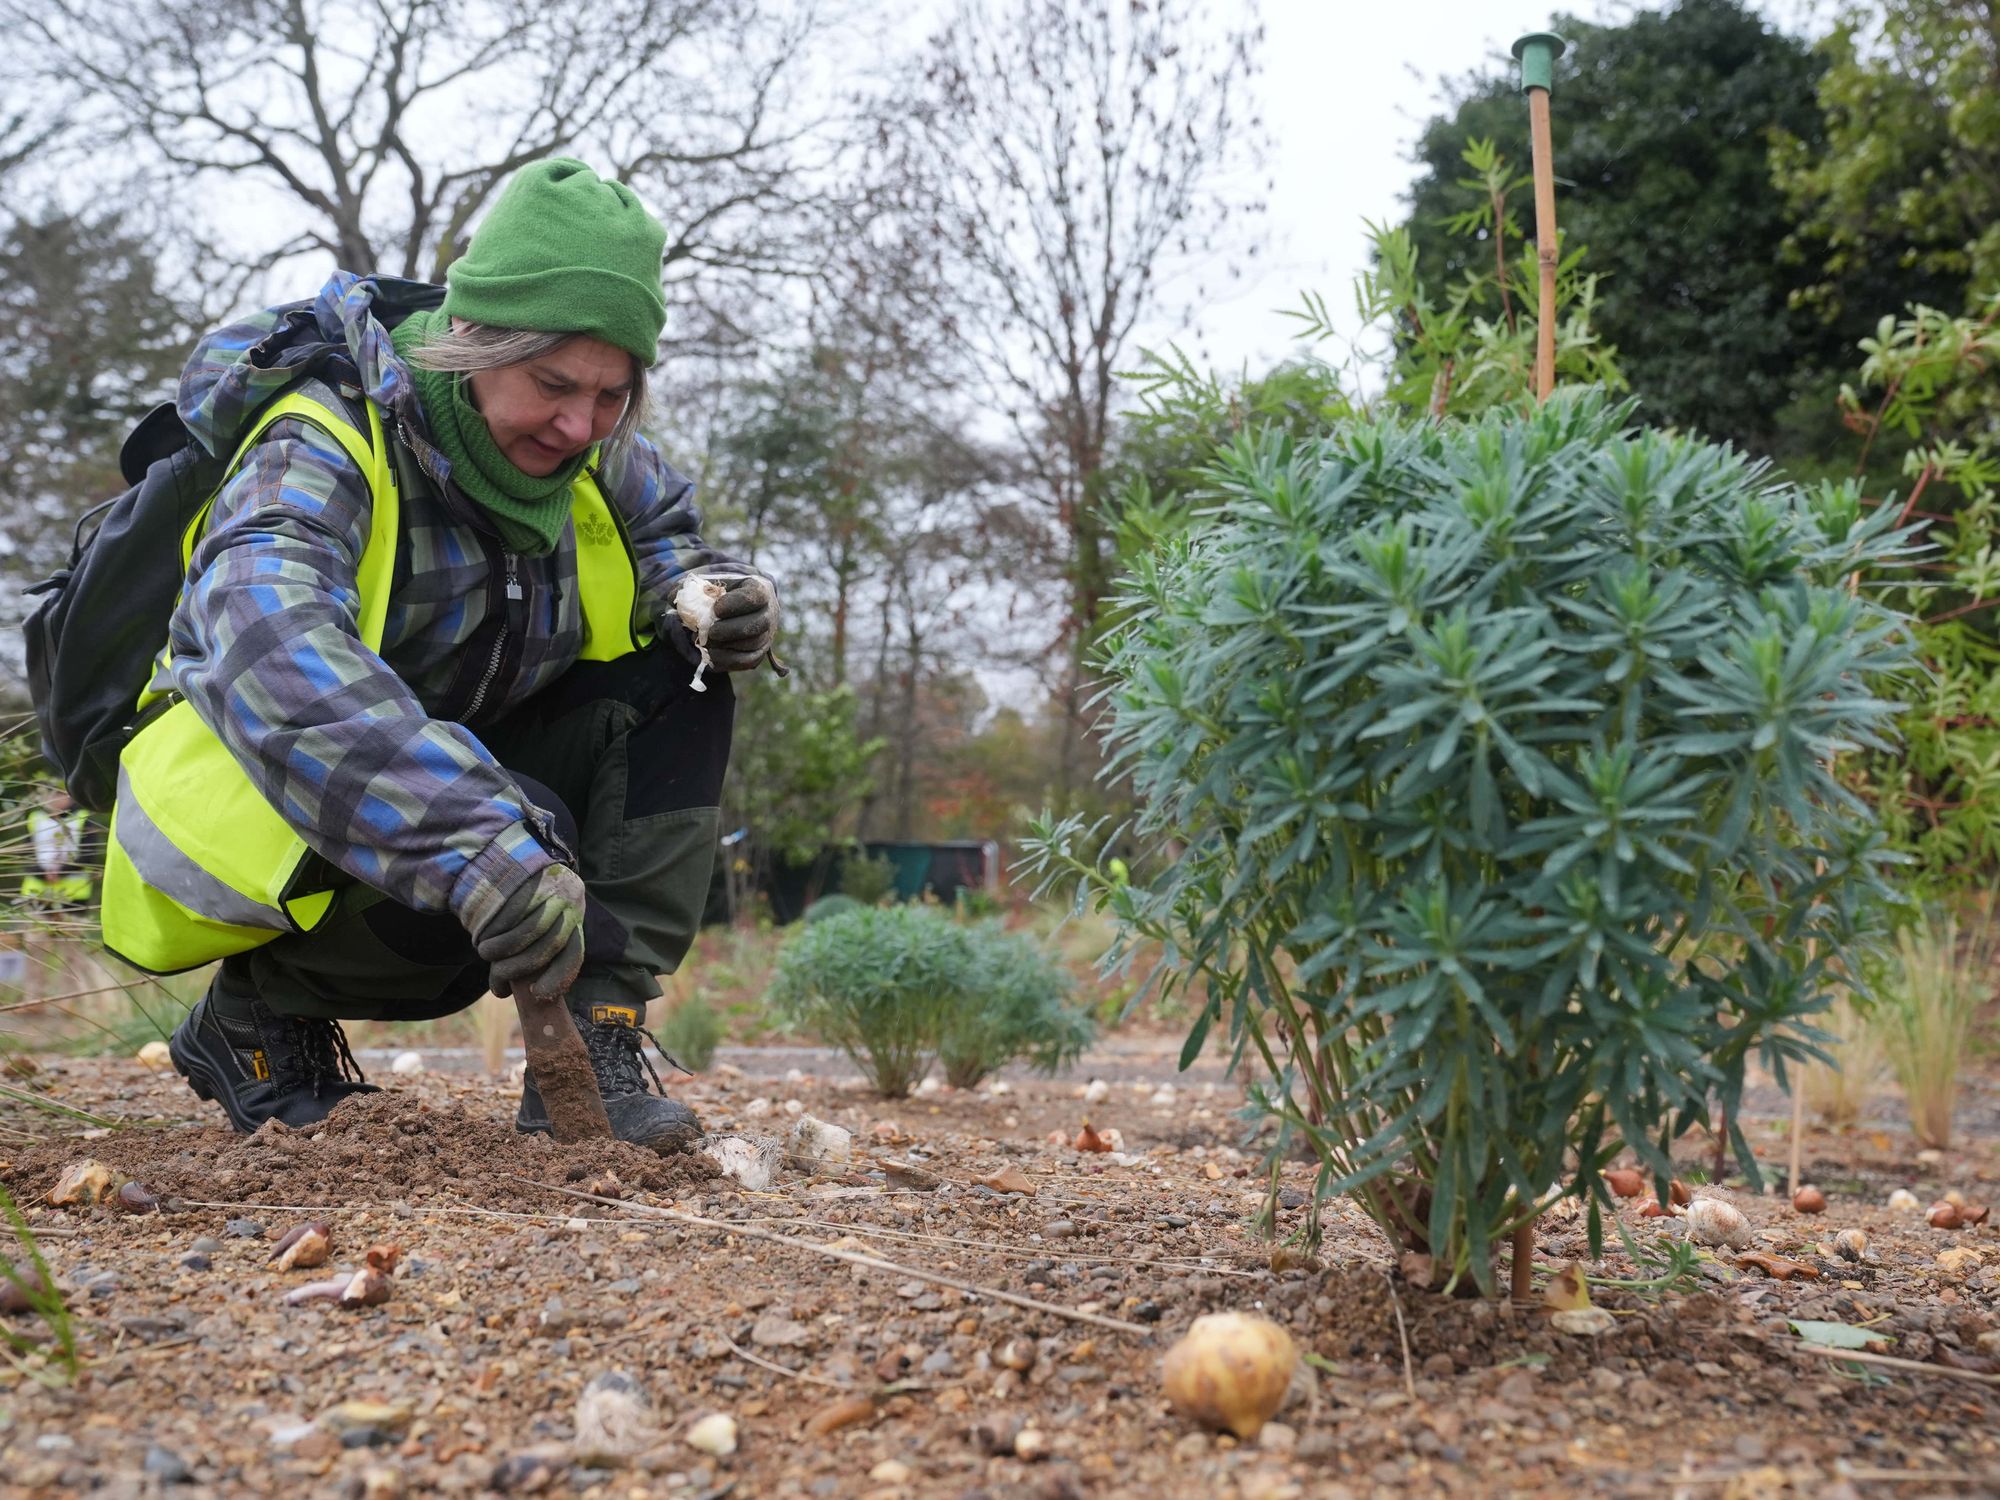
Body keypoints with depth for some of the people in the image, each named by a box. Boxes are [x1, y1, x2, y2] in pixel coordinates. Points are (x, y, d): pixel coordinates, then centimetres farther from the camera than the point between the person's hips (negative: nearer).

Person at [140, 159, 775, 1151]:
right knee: (516, 840, -35)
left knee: (679, 679, -11)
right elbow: (274, 661, -44)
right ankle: (261, 1006, -7)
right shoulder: (326, 445, -26)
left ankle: (597, 1028, -15)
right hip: (259, 810, -7)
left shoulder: (593, 459, -6)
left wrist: (716, 599, -15)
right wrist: (484, 851, -56)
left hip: (457, 764, 7)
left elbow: (665, 537, 13)